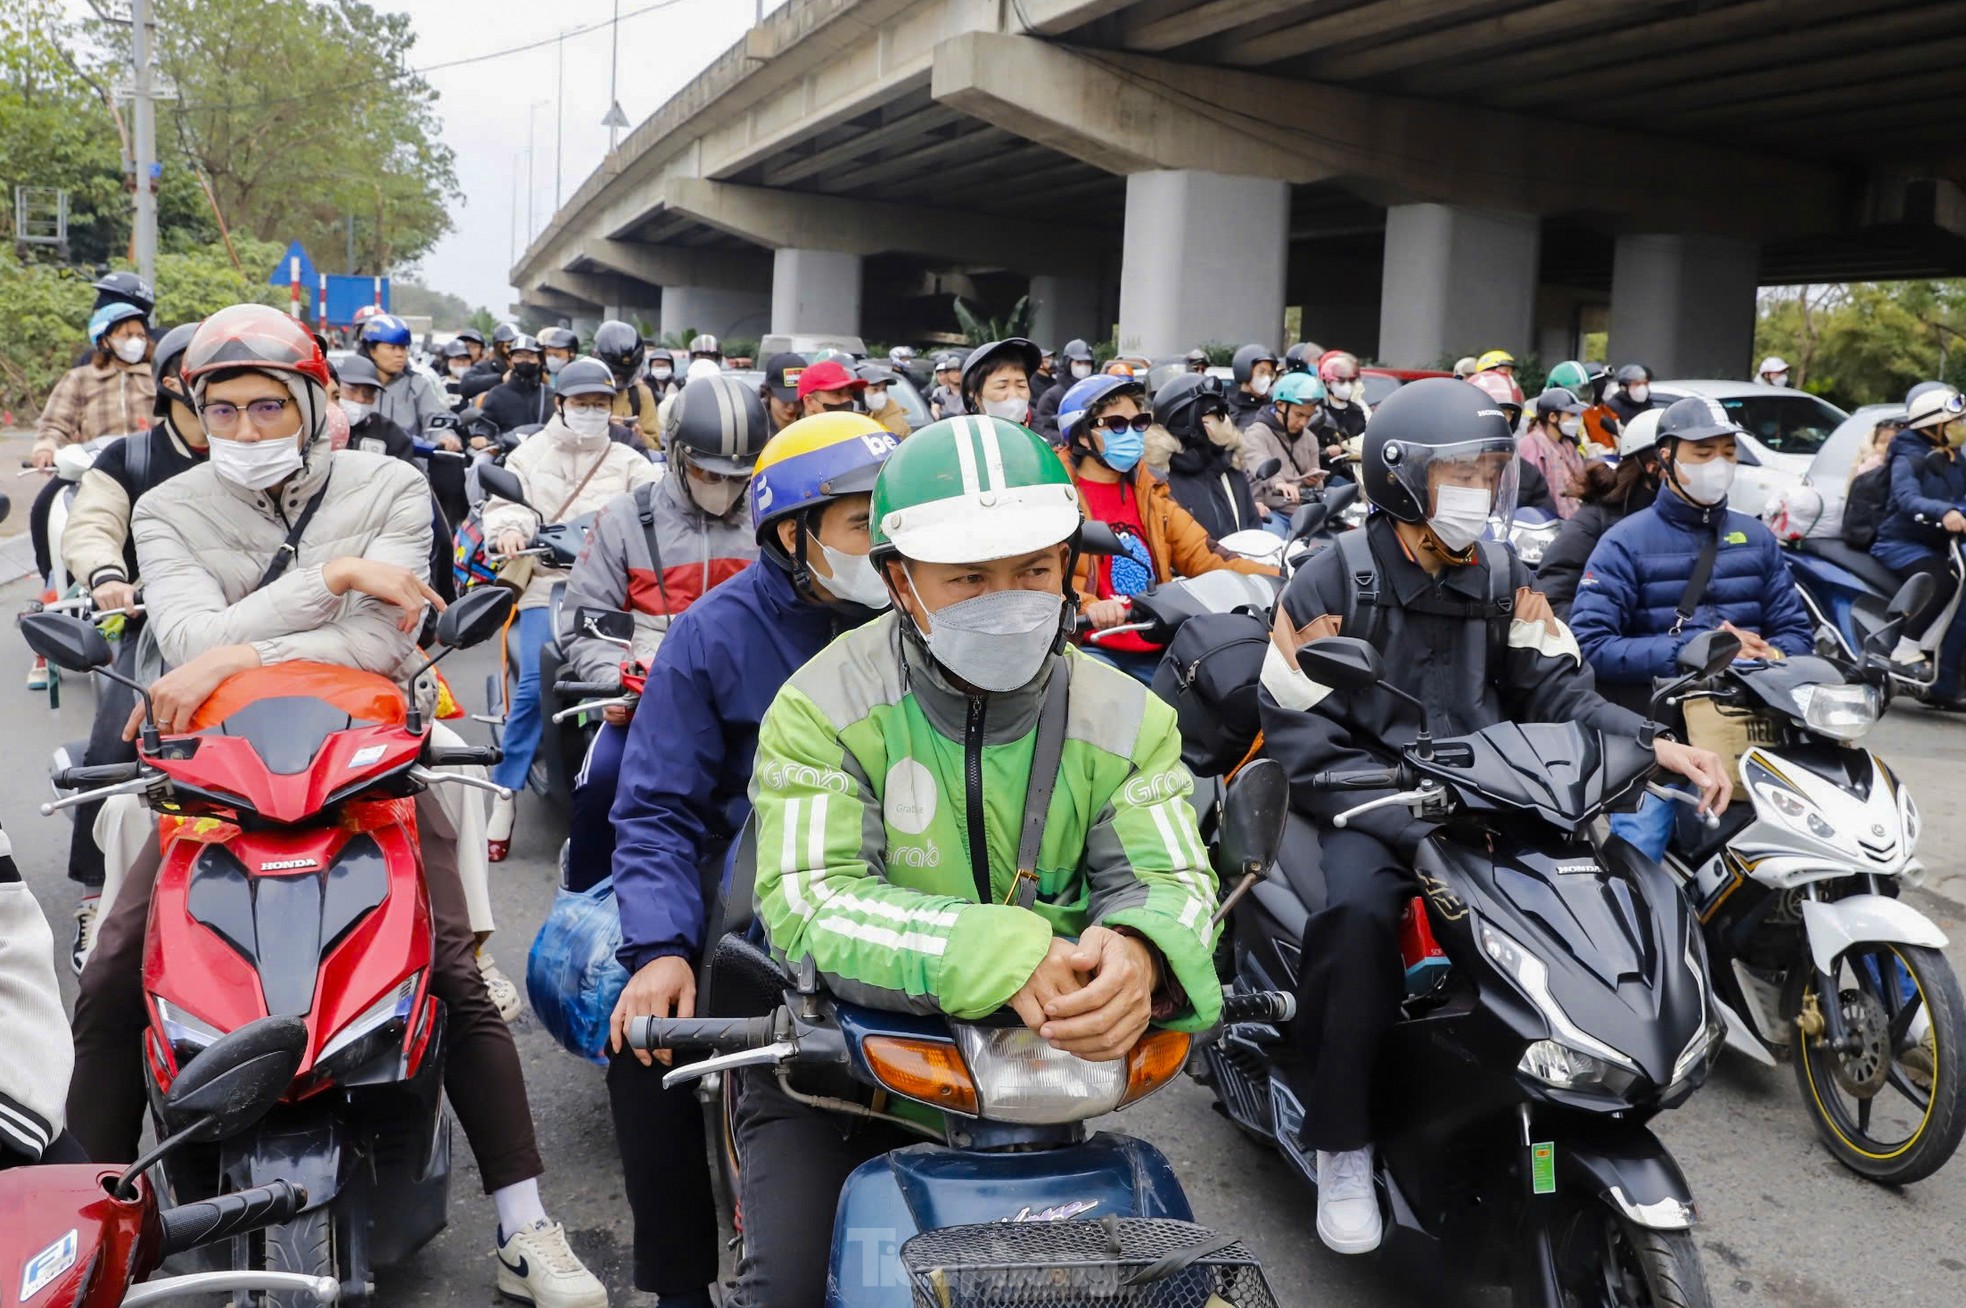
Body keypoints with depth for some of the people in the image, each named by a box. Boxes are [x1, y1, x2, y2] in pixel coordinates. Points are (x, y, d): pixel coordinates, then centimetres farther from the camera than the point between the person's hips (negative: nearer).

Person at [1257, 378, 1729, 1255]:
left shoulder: (1504, 579, 10)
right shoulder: (1332, 582, -7)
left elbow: (1554, 690, 7)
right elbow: (1301, 738, -14)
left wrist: (1653, 744, -14)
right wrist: (1420, 824, -25)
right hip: (1367, 805, -5)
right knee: (1360, 911, -34)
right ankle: (1341, 1145, -17)